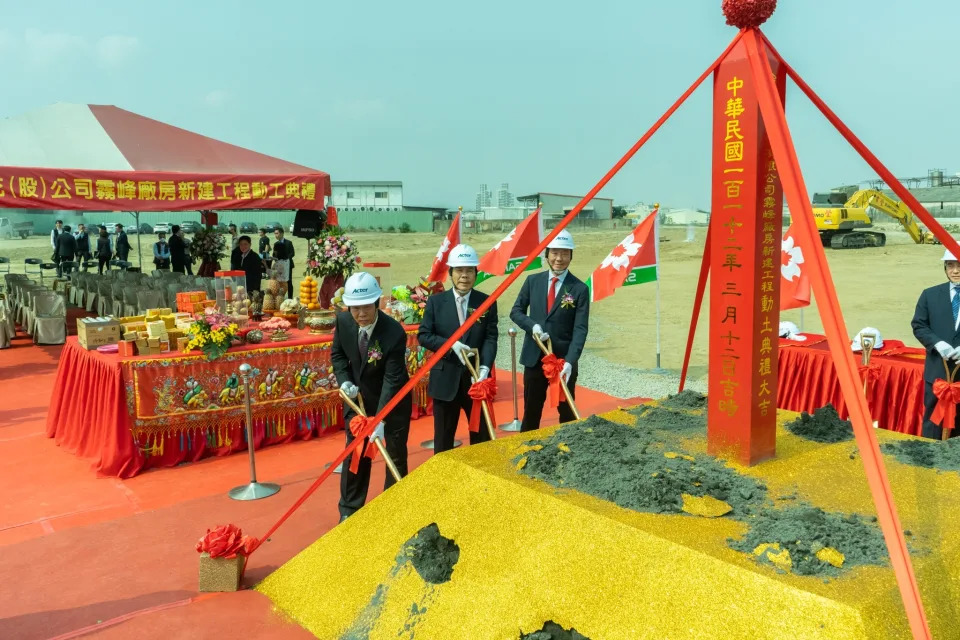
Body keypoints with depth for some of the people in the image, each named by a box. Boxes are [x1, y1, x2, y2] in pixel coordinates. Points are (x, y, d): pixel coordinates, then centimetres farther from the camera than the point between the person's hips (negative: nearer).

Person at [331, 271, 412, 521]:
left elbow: (392, 379, -31)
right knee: (355, 452, 11)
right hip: (358, 396, 4)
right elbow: (337, 354, 1)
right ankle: (349, 510, 25)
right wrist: (344, 381, -16)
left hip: (393, 398, -3)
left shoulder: (394, 333, -32)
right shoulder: (342, 321, -18)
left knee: (396, 454, 8)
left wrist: (380, 419, -35)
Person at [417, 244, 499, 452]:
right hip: (445, 379, 0)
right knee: (443, 437, 11)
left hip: (476, 377, 1)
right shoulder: (436, 301, -1)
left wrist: (485, 366, -22)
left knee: (482, 434, 12)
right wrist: (451, 344, -19)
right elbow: (423, 335, -4)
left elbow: (491, 338, -6)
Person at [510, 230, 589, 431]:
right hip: (534, 358, 3)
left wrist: (570, 361, -25)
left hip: (563, 359, -3)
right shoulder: (533, 281, 2)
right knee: (531, 412, 13)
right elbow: (516, 311, 8)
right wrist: (532, 325, -12)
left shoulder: (580, 289, -8)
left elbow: (580, 329, -13)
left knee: (568, 413, 11)